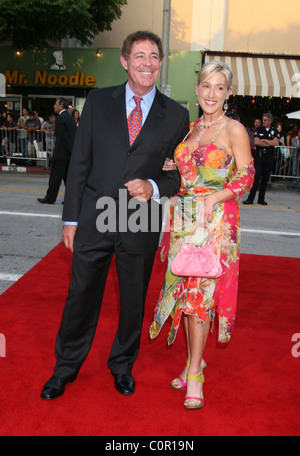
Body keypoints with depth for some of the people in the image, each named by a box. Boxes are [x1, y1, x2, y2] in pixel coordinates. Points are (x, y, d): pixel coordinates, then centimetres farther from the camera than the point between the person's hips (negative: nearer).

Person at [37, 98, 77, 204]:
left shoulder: (59, 118, -13)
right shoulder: (70, 118, 13)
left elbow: (64, 137, -18)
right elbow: (75, 135, 13)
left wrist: (71, 150, -13)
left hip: (62, 152, -8)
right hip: (70, 152, 8)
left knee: (55, 176, 0)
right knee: (68, 176, 11)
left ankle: (50, 198, 8)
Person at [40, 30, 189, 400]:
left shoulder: (176, 115, 3)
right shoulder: (98, 101, 4)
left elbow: (179, 173, 7)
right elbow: (79, 162, 3)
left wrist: (154, 187, -16)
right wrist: (71, 218, 0)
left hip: (141, 224, 0)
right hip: (94, 218, 0)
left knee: (133, 301, 14)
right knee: (81, 296, 10)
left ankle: (122, 366, 39)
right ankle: (65, 368, 33)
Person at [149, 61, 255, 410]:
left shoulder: (234, 130, -4)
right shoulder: (190, 128, 13)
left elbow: (247, 177, -7)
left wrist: (215, 198, -19)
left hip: (216, 221, -5)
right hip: (184, 218, 6)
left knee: (200, 292, -6)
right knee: (185, 289, 9)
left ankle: (194, 373, 7)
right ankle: (195, 359, 27)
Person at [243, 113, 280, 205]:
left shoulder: (275, 131, 7)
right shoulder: (259, 130, 6)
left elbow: (276, 142, -8)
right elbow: (256, 142, -8)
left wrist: (264, 140, -8)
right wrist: (270, 143, -8)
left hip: (269, 157, 1)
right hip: (259, 155, -1)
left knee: (265, 178, 5)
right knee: (256, 177, -8)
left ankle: (261, 199, 13)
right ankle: (250, 198, -5)